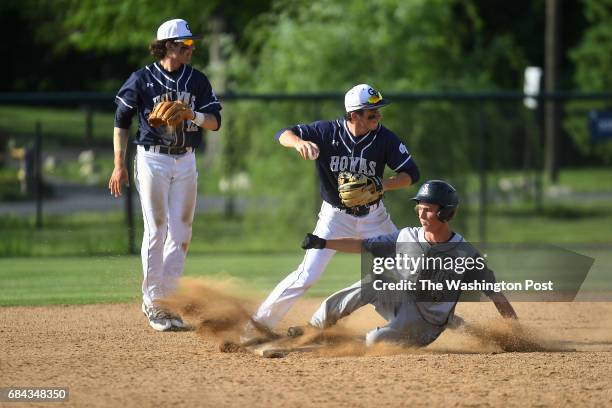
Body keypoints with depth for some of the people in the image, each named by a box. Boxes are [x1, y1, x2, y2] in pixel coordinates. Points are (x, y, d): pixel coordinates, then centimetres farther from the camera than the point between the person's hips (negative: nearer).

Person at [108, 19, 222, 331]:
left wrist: (192, 115, -18)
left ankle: (163, 300, 11)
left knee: (181, 233, 3)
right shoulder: (142, 80, -4)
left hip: (186, 161, 4)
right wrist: (119, 165, -5)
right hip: (152, 160, -4)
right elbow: (121, 122, 0)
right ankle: (151, 302, 2)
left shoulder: (198, 81, 6)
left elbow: (215, 123, 4)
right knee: (156, 231, -6)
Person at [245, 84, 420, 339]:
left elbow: (411, 173, -13)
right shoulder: (327, 132, -18)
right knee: (307, 275, -12)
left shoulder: (384, 138, -15)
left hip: (373, 216, 2)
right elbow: (283, 134, -22)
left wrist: (382, 185, -31)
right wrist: (299, 142, -46)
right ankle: (260, 322, -2)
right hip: (335, 216, -2)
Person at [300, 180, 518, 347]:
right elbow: (363, 245, 4)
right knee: (371, 284, -22)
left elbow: (494, 293, -11)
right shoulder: (406, 237, -3)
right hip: (400, 303, 4)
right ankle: (316, 327, -15)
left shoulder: (465, 255, -15)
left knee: (375, 341, -27)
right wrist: (322, 243, -5)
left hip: (426, 324, -4)